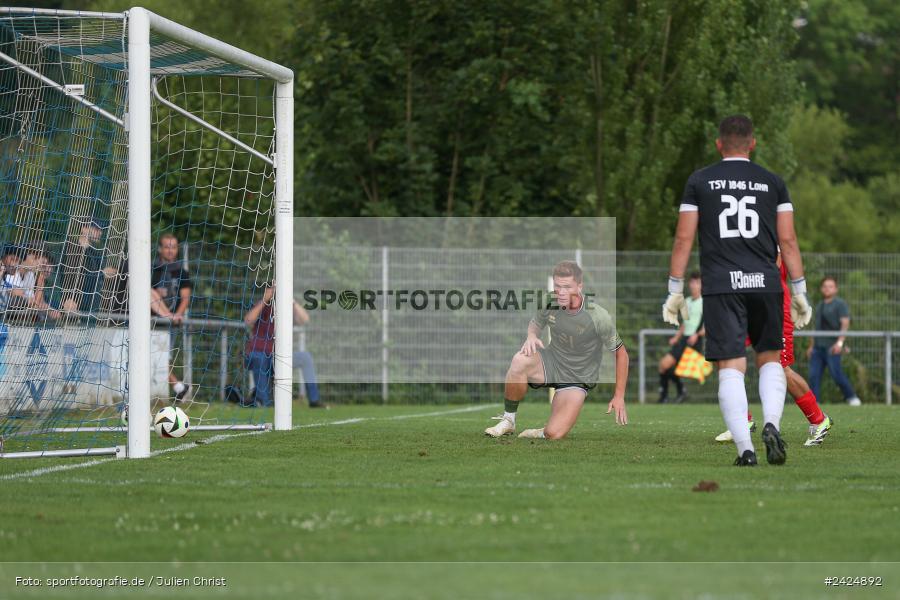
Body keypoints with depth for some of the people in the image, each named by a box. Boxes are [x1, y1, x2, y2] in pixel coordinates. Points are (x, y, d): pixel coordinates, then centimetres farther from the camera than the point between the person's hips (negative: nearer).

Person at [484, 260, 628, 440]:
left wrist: (619, 397, -7)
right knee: (520, 360, -32)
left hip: (577, 379, -3)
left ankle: (542, 433, 16)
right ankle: (508, 421, -14)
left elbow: (621, 353, -8)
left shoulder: (598, 317, -21)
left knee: (554, 434, -23)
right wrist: (531, 336, -12)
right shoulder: (550, 304, -10)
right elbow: (535, 324, 14)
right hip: (551, 363, 3)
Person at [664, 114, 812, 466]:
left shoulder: (699, 181, 7)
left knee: (731, 369, -2)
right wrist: (799, 292, 10)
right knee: (770, 359, 16)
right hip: (765, 283, 1)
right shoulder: (773, 183, 9)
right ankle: (772, 425, -8)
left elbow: (683, 239, 4)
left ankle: (745, 448, -12)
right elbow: (788, 241, 6)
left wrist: (675, 292, 8)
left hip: (721, 286, -1)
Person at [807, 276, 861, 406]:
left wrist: (840, 342, -24)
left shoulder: (840, 304, -1)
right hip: (818, 346, 7)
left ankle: (852, 397, 0)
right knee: (814, 375, -2)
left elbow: (845, 324, -11)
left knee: (836, 373, -14)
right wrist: (811, 346, 24)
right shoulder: (820, 306, 22)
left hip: (832, 346, -7)